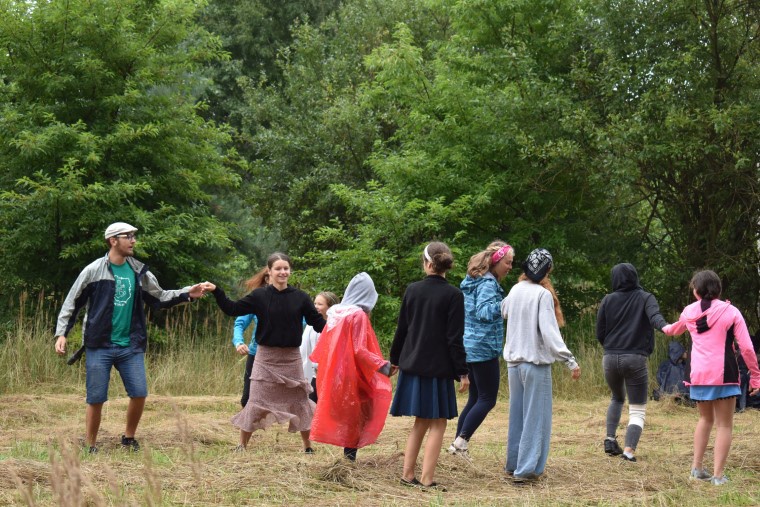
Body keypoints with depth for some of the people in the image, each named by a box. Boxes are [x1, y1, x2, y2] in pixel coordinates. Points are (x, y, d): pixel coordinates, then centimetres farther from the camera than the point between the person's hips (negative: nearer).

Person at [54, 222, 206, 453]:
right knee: (96, 398, -2)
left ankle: (129, 437, 20)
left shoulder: (139, 272, 7)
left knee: (139, 394, -2)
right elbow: (71, 304, 1)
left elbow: (159, 297, 16)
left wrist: (187, 294, 3)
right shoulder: (93, 271, -5)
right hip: (99, 347, -4)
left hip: (131, 347, 4)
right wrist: (61, 333, -7)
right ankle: (90, 447, 12)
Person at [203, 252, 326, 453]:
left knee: (300, 401, 7)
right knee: (256, 402, 0)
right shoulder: (260, 296, -4)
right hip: (266, 357, -1)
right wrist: (216, 291, -17)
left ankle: (308, 445, 20)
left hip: (292, 357, 1)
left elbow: (318, 323, 1)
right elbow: (233, 309, -5)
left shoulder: (300, 297, -1)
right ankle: (242, 444, 12)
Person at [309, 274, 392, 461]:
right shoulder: (359, 315, -14)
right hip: (352, 375, -7)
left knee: (343, 416, 14)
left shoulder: (336, 313, 7)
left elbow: (323, 345, 14)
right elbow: (360, 351, -19)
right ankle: (350, 453, 0)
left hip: (333, 374, 7)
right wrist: (383, 365, -18)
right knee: (357, 415, 3)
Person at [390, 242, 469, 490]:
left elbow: (401, 329, 8)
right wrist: (462, 372, -5)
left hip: (412, 365, 4)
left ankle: (408, 474, 15)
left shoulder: (412, 290, 2)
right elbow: (454, 337, -11)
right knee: (437, 423, 4)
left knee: (421, 421, 16)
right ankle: (427, 479, -1)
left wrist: (395, 359, 22)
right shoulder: (453, 295, -9)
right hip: (438, 367, -4)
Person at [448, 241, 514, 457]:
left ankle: (458, 443, 13)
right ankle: (461, 441, -8)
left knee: (475, 397, 13)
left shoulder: (472, 281, 14)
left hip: (470, 347, 9)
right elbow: (483, 312, -27)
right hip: (484, 348, -9)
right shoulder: (488, 283, -14)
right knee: (488, 399, -4)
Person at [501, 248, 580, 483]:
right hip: (536, 363, -6)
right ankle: (526, 469, -3)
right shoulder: (543, 295, -15)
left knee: (517, 415, 16)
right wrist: (570, 362, -19)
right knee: (535, 417, -1)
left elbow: (504, 312, 23)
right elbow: (550, 333, -20)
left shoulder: (515, 290, 4)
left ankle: (513, 464, 23)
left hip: (514, 362, 7)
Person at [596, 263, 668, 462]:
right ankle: (629, 450, -18)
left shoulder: (608, 300, 5)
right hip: (636, 359, -3)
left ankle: (610, 439, 18)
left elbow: (599, 333, 7)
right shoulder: (645, 298, 2)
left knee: (617, 398, 29)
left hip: (610, 358, 3)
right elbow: (655, 316, -21)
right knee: (637, 410, 2)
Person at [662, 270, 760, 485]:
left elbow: (675, 330, 32)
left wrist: (665, 328, 56)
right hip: (724, 374, -4)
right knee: (724, 424, 3)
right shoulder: (730, 312, -4)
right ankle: (718, 475, -2)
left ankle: (696, 467, 21)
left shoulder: (689, 312, 8)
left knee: (706, 419, 24)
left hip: (698, 374, 4)